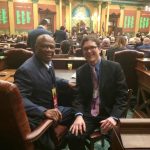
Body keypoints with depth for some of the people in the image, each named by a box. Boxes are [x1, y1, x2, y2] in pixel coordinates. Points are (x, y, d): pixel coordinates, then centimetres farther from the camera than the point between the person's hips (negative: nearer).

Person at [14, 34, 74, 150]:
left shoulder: (48, 62, 4)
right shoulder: (26, 70, -22)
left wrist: (67, 83, 13)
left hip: (52, 109, 9)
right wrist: (44, 111, -38)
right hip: (38, 118, -8)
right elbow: (20, 99, -28)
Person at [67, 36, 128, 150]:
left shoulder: (115, 67, -3)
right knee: (72, 137, -21)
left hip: (109, 114, -1)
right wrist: (79, 115, -15)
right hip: (88, 115, 2)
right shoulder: (80, 71, 6)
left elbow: (122, 96, -6)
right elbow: (78, 97, 4)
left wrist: (114, 117, -20)